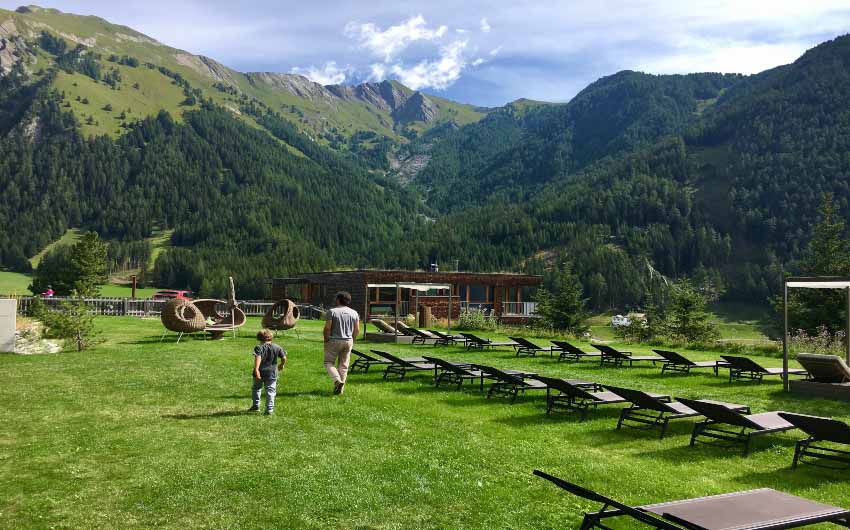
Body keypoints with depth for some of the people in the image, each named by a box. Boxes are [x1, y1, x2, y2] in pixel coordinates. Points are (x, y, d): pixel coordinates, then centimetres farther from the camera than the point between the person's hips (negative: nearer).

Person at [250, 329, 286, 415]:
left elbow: (258, 358, -22)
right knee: (270, 391, 6)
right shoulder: (277, 347, 3)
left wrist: (256, 369, -28)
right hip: (272, 373, 2)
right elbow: (284, 358, 5)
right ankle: (269, 409, 2)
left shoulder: (259, 347, -7)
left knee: (256, 388, 20)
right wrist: (282, 365, 24)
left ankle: (255, 405, 26)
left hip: (260, 372, -1)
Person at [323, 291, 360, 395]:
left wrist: (326, 340, -1)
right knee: (343, 365, 11)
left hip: (334, 341, -4)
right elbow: (357, 330, 3)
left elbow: (327, 328, -14)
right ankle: (340, 388, 13)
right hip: (348, 341, 4)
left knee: (329, 362, 8)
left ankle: (337, 380, -14)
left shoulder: (332, 312, -10)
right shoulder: (354, 313, 4)